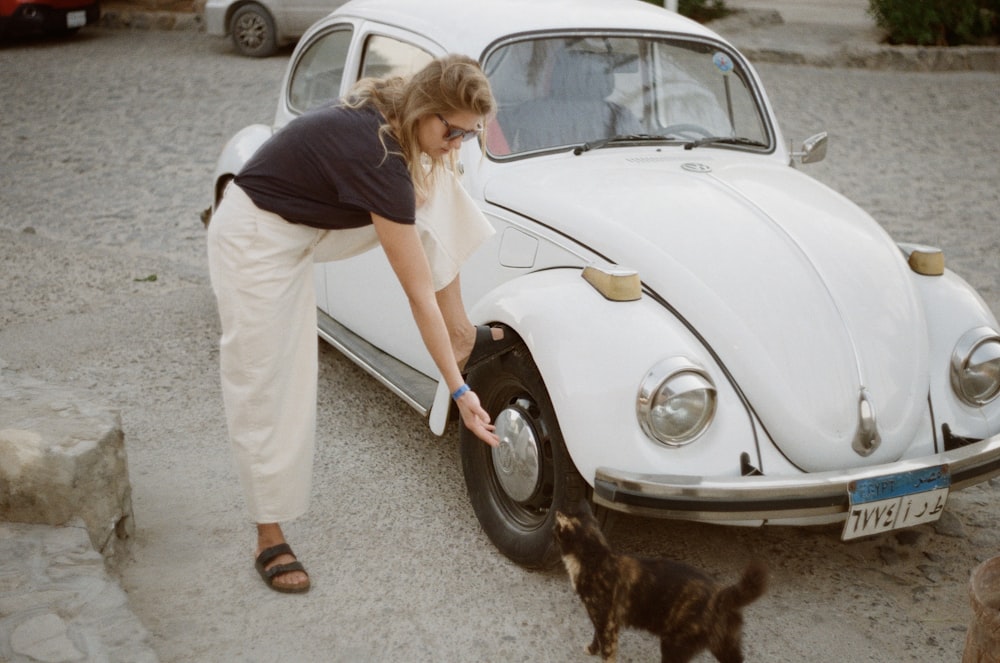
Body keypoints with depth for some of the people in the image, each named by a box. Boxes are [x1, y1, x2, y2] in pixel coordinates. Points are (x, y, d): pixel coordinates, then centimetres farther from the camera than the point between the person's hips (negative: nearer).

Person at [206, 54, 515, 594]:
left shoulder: (386, 112, -9)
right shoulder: (379, 158, -32)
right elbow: (419, 294, -30)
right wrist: (458, 391, -25)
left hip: (309, 221, 9)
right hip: (259, 241, -9)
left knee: (437, 188, -3)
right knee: (267, 393, -3)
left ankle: (462, 338, 2)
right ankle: (270, 539, 13)